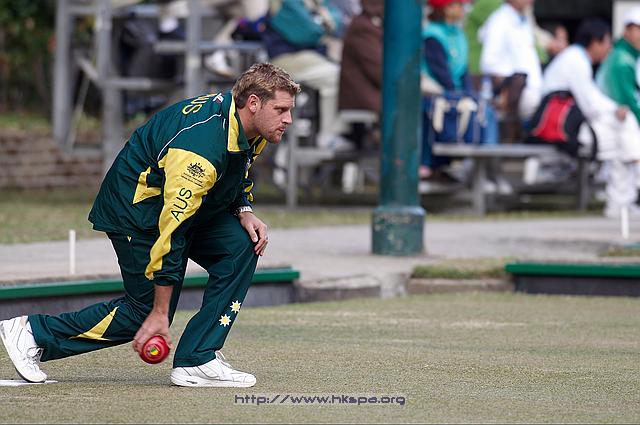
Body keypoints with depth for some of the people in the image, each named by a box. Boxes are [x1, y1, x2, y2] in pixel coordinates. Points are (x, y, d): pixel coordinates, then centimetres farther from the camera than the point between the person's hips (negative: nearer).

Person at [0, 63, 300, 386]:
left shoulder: (248, 132, -7)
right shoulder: (200, 147, -35)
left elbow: (233, 179, 18)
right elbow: (171, 231, -34)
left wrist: (243, 211, -5)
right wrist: (160, 314, -31)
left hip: (183, 204, 9)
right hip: (136, 211, -9)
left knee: (243, 244, -12)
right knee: (146, 310, -7)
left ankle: (196, 362, -11)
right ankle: (33, 333, 5)